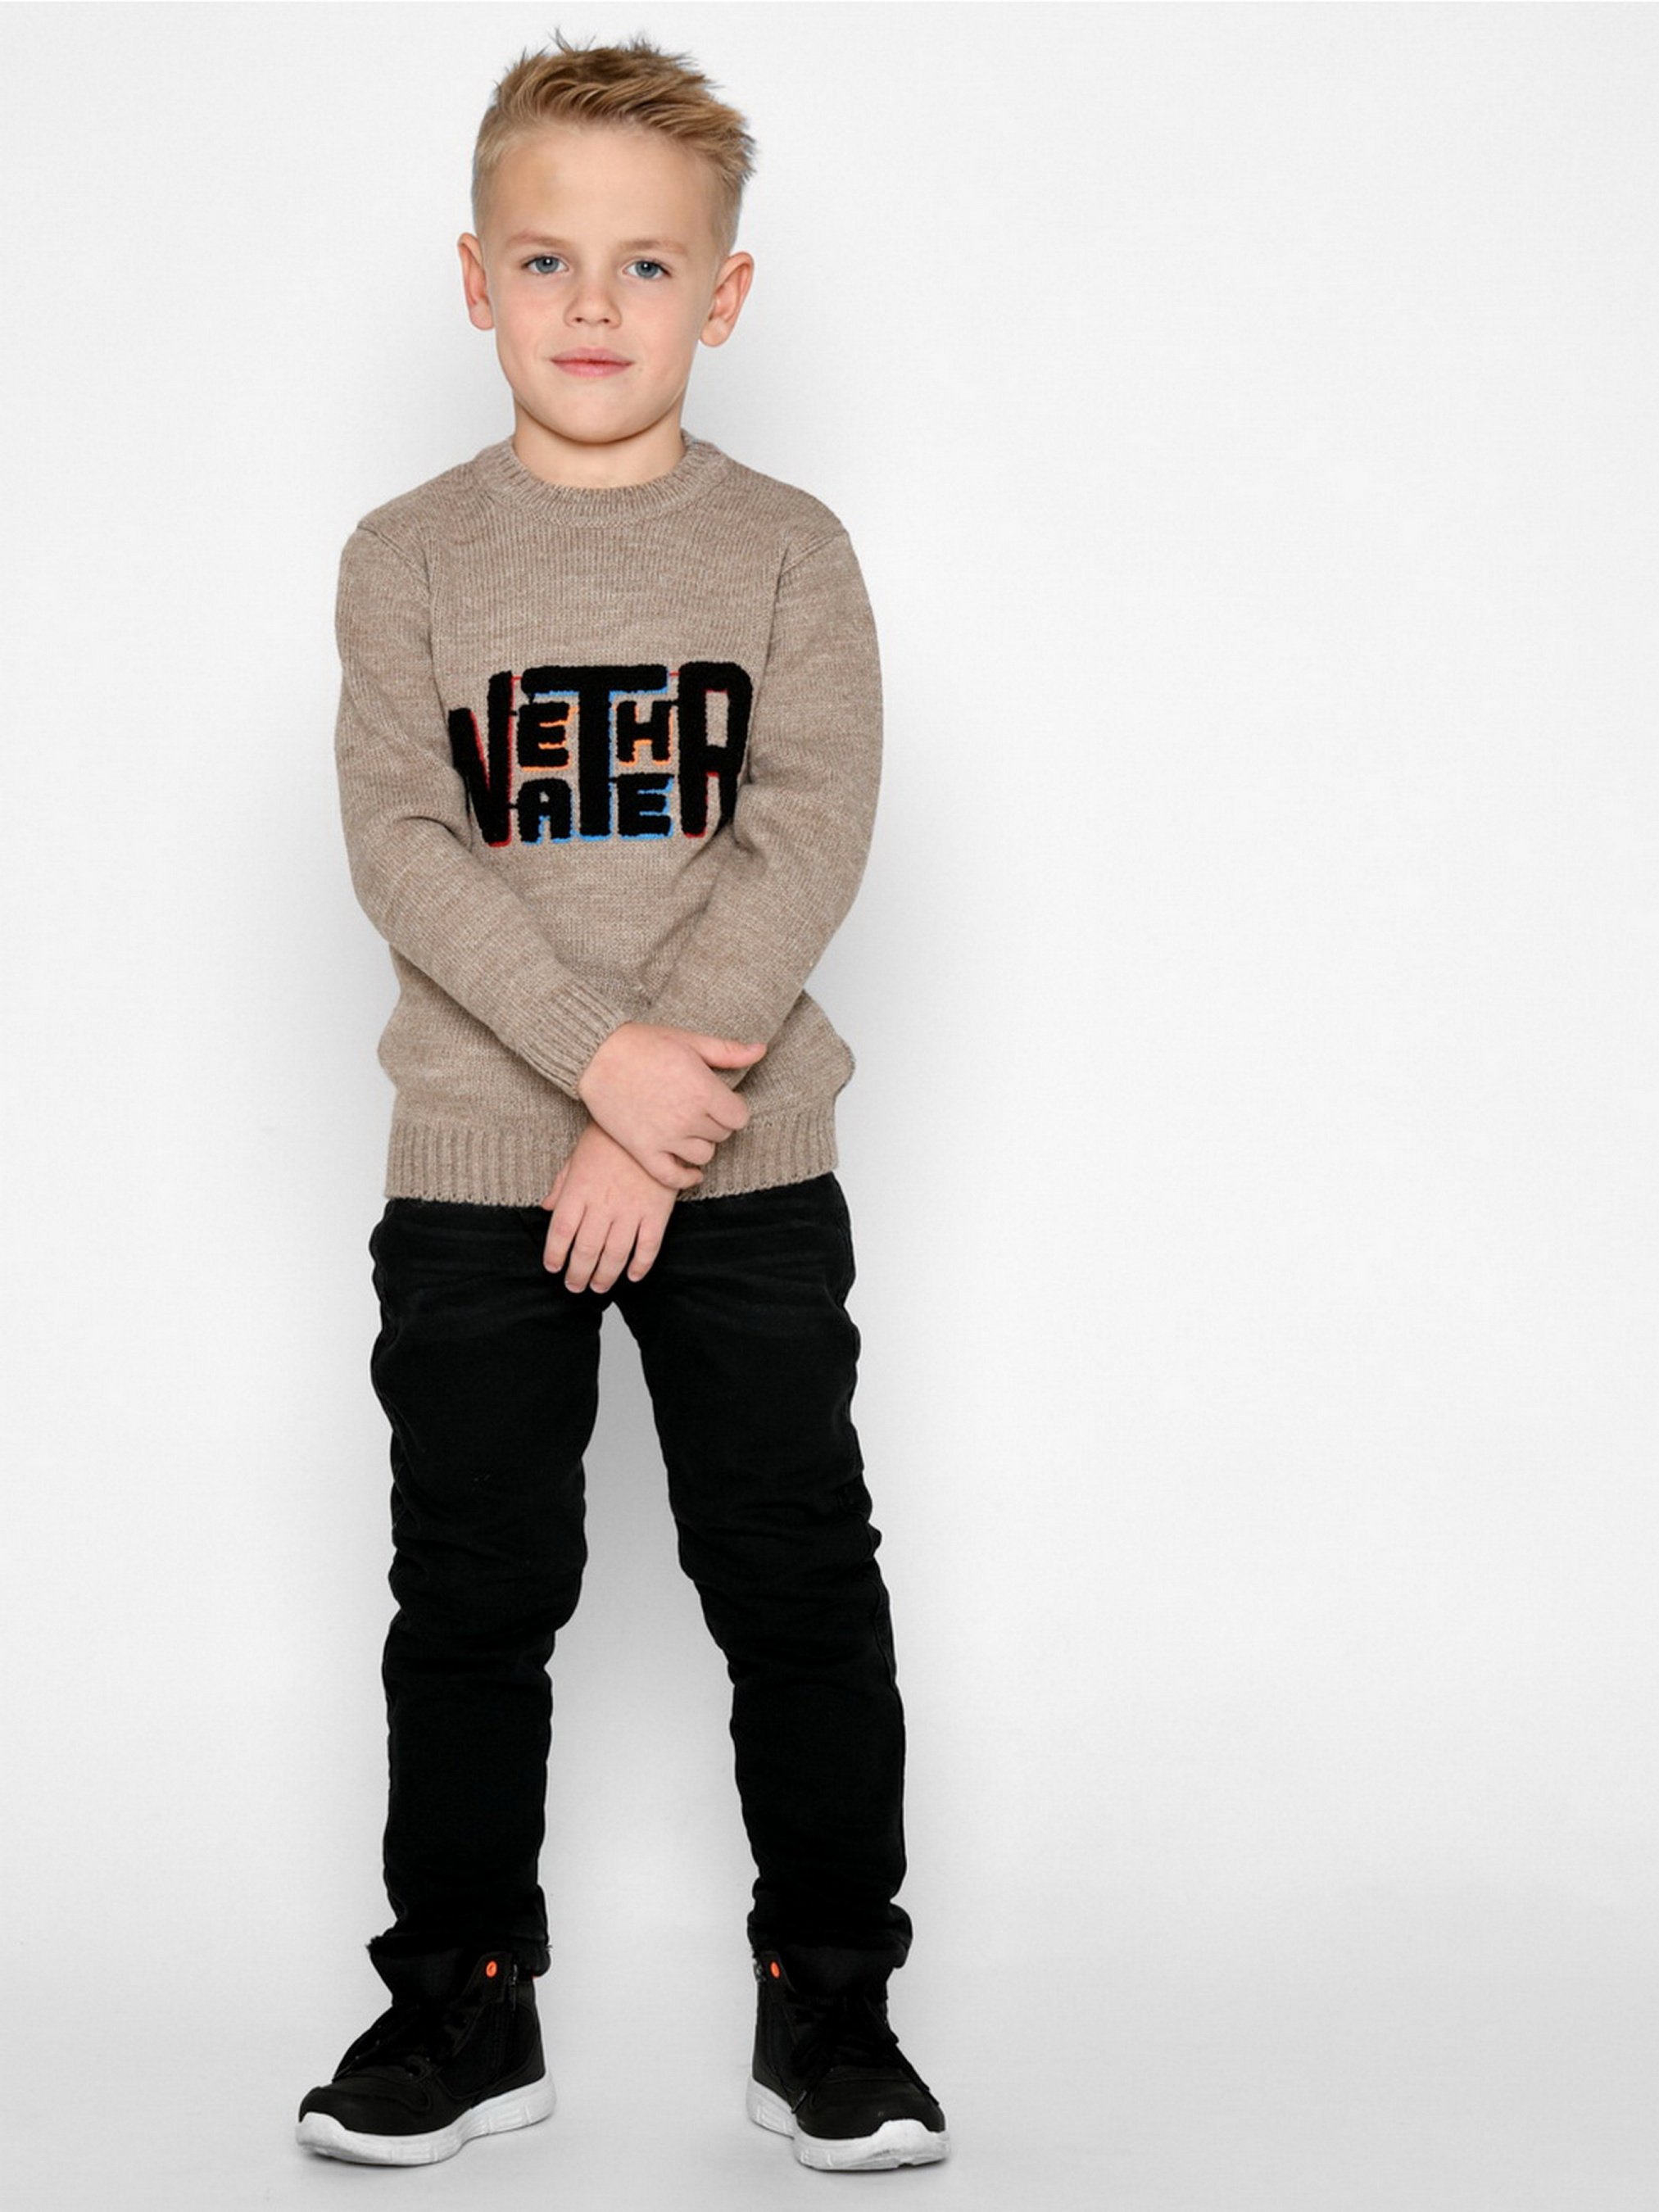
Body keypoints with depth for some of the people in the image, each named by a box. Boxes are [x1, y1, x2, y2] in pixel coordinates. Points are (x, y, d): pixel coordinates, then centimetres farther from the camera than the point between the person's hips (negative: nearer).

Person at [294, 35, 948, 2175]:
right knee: (472, 1591, 7)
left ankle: (829, 2000, 17)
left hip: (745, 1161, 0)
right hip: (474, 1164, 1)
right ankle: (463, 2001, 21)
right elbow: (402, 847, -7)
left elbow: (810, 843, -8)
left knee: (799, 1576, 3)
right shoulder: (410, 557, 2)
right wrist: (602, 1055, -20)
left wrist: (659, 1115, -17)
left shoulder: (788, 553, 1)